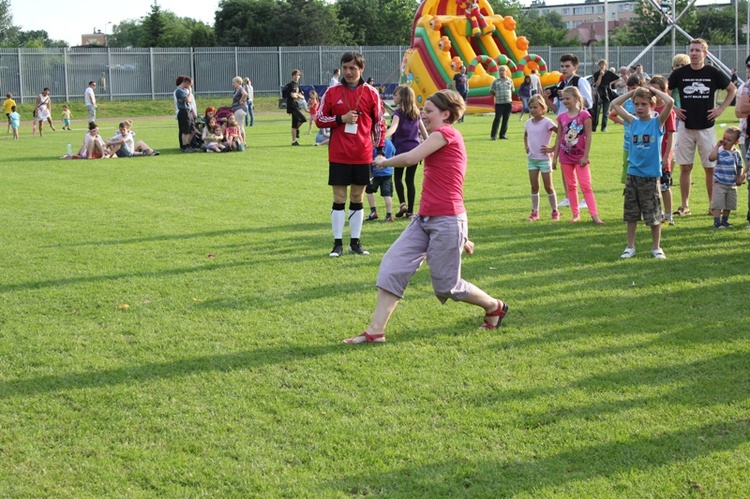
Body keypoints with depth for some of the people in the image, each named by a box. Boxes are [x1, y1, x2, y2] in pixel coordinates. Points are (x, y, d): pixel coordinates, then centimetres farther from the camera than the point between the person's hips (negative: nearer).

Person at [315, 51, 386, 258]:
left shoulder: (371, 93, 2)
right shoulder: (332, 92, 1)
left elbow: (379, 123, 7)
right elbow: (319, 120, 3)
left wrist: (380, 149, 3)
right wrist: (341, 119, -12)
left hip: (363, 155, 1)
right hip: (338, 155, -1)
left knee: (357, 198, 8)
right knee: (339, 198, 1)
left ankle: (355, 242, 16)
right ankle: (338, 244, 6)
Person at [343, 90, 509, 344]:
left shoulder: (446, 133, -10)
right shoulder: (446, 139, 19)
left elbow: (411, 158, -20)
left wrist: (384, 162, 1)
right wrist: (462, 236, 24)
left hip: (446, 222, -9)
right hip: (425, 219, 9)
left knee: (446, 286, 3)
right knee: (392, 265, -2)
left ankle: (494, 307, 27)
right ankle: (375, 330, -3)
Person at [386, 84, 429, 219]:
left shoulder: (399, 113, -9)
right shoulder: (416, 113, 9)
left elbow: (393, 128, -28)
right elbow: (424, 131, 14)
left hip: (402, 149, -5)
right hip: (415, 150, 5)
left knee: (397, 177, 10)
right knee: (410, 180, 8)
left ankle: (403, 203, -8)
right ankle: (410, 211, 6)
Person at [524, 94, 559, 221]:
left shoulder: (547, 122, -13)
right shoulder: (529, 123, 7)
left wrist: (553, 149, -16)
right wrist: (526, 146, 11)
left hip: (544, 158, -5)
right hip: (531, 158, 5)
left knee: (548, 187, 2)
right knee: (534, 186, 6)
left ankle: (555, 212, 13)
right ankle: (535, 212, 12)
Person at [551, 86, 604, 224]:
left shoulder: (584, 115, -8)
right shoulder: (561, 117, 4)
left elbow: (588, 136, -8)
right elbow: (559, 138, 9)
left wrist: (585, 156, -12)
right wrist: (555, 157, 7)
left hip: (580, 156, -4)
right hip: (566, 156, 4)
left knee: (586, 186, -7)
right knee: (571, 186, 9)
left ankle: (594, 215, -8)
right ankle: (575, 214, 16)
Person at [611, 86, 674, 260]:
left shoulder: (657, 122, -3)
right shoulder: (634, 122, 8)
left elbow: (670, 102, -17)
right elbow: (615, 104, 11)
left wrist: (654, 90, -4)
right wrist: (633, 91, 9)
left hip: (651, 175, -4)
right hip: (633, 174, 4)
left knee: (653, 215, 3)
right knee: (631, 213, 9)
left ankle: (656, 247, 16)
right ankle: (630, 247, 19)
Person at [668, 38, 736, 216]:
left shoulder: (713, 73, -3)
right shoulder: (680, 73, -1)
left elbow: (732, 89, 11)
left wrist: (721, 109, 1)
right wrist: (673, 108, 1)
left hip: (706, 127, -1)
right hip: (686, 127, 1)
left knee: (710, 167, 3)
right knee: (685, 167, 3)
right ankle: (685, 205, 11)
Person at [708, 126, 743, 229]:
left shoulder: (737, 154, 4)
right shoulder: (719, 151, -11)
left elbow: (739, 167, 15)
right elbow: (712, 157, -32)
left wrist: (739, 177, 3)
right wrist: (717, 145, -25)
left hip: (732, 184, 5)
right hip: (719, 183, -5)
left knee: (729, 205, 13)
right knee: (718, 204, -6)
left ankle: (724, 221, 27)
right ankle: (717, 222, -1)